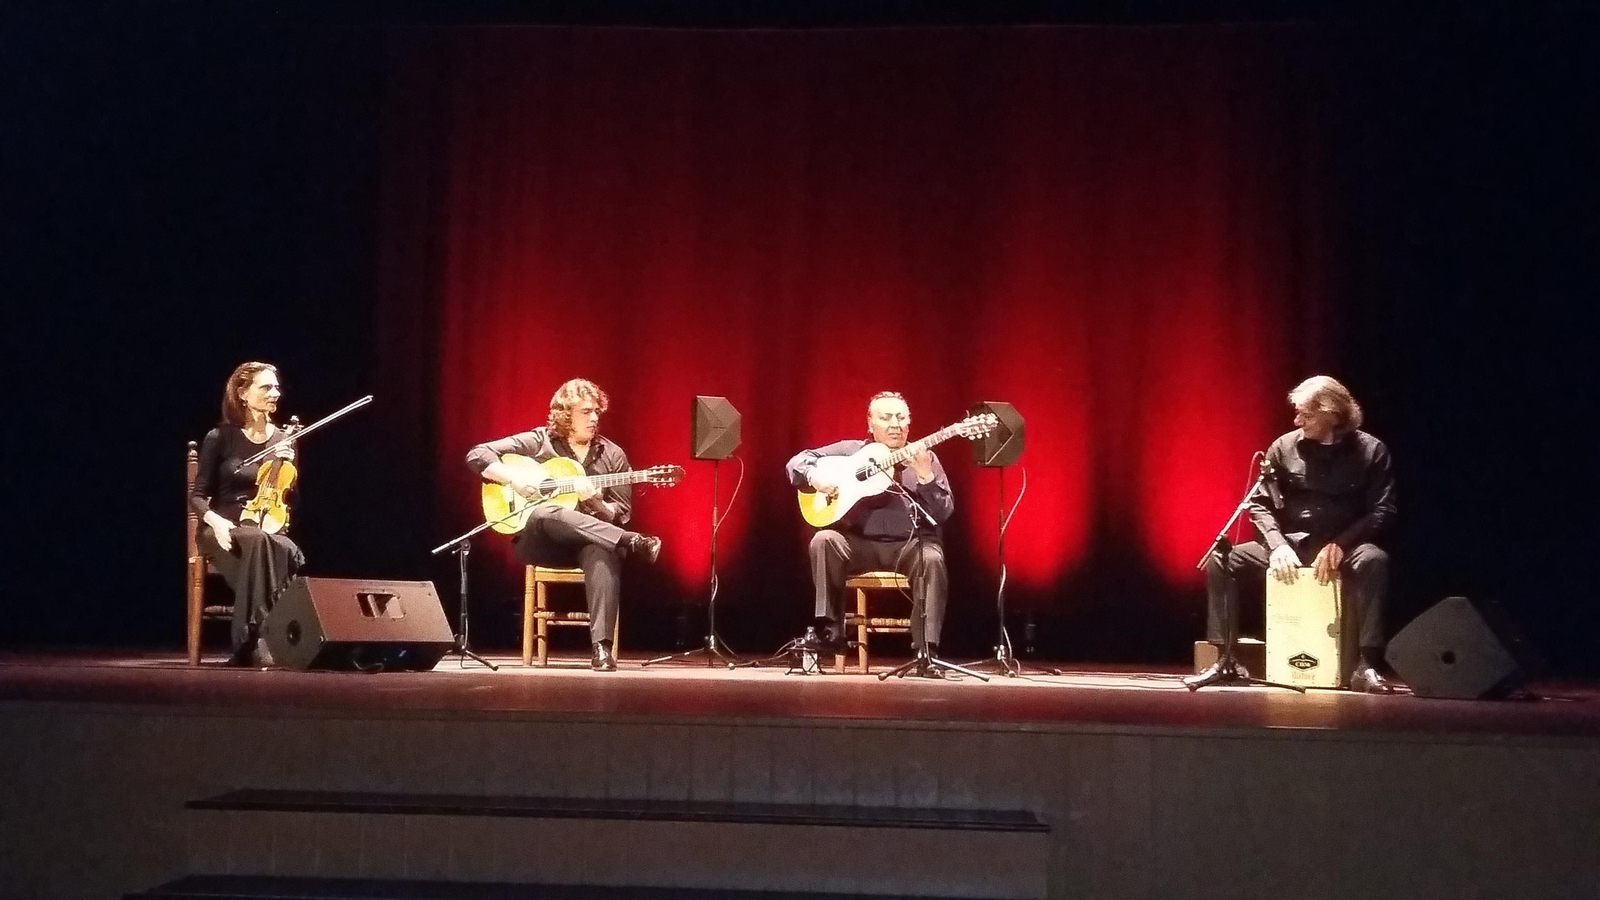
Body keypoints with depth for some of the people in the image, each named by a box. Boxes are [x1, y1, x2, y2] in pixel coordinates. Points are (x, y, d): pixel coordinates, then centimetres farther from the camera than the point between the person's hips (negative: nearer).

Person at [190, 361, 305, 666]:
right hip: (224, 530, -3)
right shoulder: (220, 438, -1)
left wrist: (287, 467, -9)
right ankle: (250, 642, -38)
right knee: (258, 542, -40)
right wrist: (215, 520, -22)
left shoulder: (283, 440, 9)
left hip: (269, 528, 3)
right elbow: (197, 496, -1)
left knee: (289, 553, -36)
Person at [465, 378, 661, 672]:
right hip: (540, 541, 0)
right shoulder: (538, 442, 3)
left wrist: (595, 503, -16)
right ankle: (631, 543, -42)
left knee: (603, 552, -38)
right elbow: (477, 456, 0)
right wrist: (514, 479, -15)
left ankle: (601, 647, -45)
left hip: (592, 541, 1)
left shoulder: (612, 455, 7)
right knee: (544, 514, -38)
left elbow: (622, 515, 5)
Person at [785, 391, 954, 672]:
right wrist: (816, 477, -13)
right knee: (824, 540, -28)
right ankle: (829, 632, -19)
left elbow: (944, 513, -3)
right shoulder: (850, 450, 8)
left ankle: (926, 651, -30)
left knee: (932, 559, -34)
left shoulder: (925, 459, 6)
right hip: (861, 543, 1)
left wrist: (925, 476, -19)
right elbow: (797, 462, 9)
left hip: (911, 543, -1)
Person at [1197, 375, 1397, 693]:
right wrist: (1278, 545, -16)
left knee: (1373, 561, -37)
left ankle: (1366, 665, -35)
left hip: (1344, 547, -3)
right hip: (1290, 544, 3)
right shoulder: (1284, 447, 2)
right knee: (1221, 561, -18)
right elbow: (1260, 504, 2)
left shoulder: (1370, 450, -4)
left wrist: (1339, 545, -23)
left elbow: (1382, 511, -9)